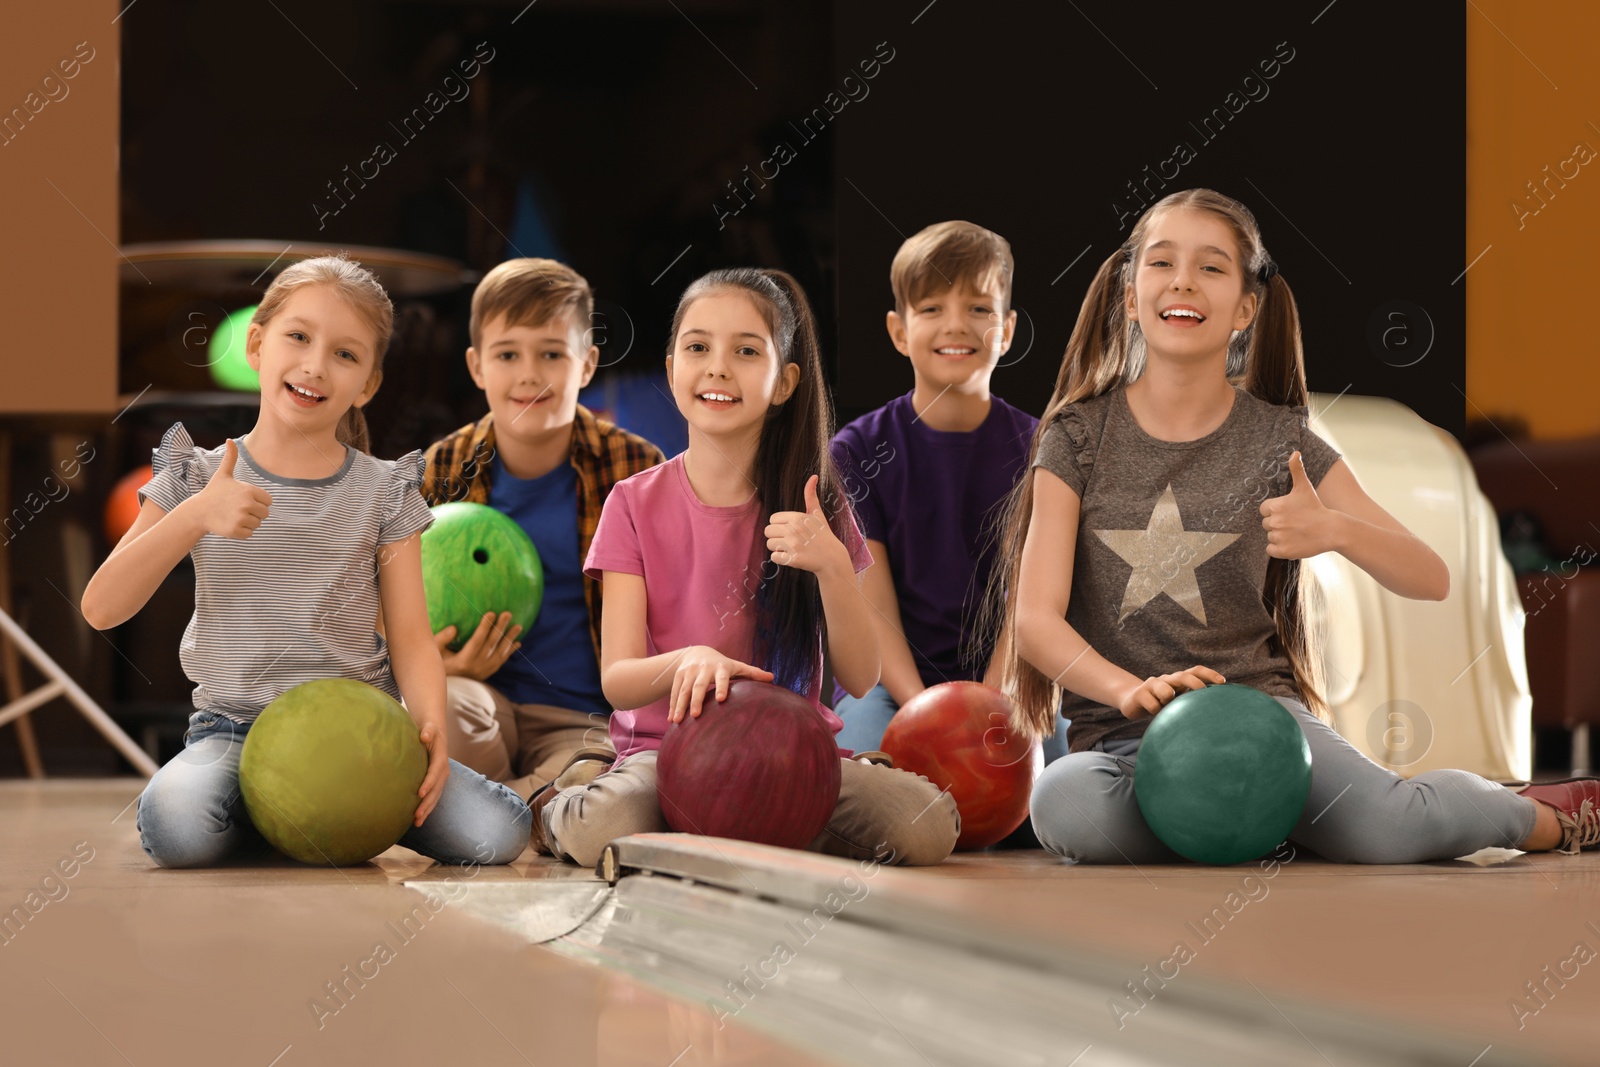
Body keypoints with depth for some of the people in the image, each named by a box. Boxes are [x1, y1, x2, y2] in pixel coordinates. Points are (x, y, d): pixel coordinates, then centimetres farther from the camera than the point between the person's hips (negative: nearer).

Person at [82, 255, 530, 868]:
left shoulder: (383, 492, 4)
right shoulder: (197, 479, 3)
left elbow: (410, 639, 0)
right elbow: (101, 610, -4)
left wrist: (430, 722, -21)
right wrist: (195, 517, -17)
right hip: (236, 725, -1)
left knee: (499, 833, -22)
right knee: (177, 827, -35)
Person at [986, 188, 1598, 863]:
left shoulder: (1278, 442, 5)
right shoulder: (1078, 436, 3)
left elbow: (1429, 579, 4)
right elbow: (1035, 617, -5)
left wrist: (1334, 530, -18)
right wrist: (1131, 692, -25)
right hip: (1117, 734, 0)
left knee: (1384, 832, -30)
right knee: (1065, 806, -37)